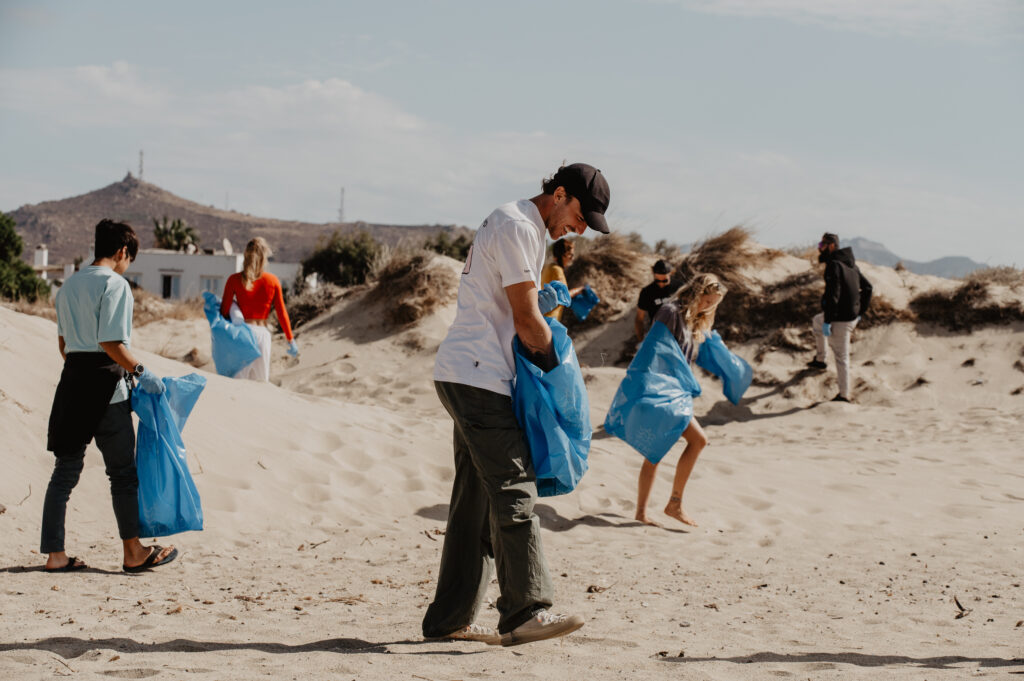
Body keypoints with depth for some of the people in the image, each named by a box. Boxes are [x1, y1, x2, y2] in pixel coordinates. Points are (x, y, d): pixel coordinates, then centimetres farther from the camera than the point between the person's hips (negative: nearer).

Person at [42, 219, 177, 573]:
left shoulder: (69, 284, 14)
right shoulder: (115, 284, -10)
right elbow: (111, 342, -18)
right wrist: (140, 372, -9)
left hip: (72, 382, 7)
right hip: (105, 384, -7)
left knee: (65, 470, 9)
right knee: (123, 470, 4)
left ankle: (55, 554, 8)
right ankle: (133, 553, 13)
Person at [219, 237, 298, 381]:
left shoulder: (234, 280, -3)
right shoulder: (273, 281, 0)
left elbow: (224, 310, -3)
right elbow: (281, 313, 4)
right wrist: (290, 339, 12)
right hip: (262, 332, 2)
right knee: (261, 380, 13)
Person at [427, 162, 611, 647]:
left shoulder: (524, 229, 21)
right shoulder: (517, 227, -12)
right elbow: (526, 322, -14)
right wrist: (556, 362, 0)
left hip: (471, 378, 11)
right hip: (476, 376, -11)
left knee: (476, 498, 10)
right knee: (513, 488, -13)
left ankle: (449, 620, 13)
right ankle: (525, 611, -14)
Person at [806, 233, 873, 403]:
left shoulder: (833, 265, -19)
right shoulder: (851, 263, 10)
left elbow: (833, 295, -27)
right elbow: (867, 287, 16)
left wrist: (827, 321, -24)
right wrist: (860, 311, 21)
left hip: (840, 319, -9)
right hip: (853, 316, 9)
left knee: (841, 356, 2)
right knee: (816, 321, 31)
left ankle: (844, 395, 10)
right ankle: (819, 360, 36)